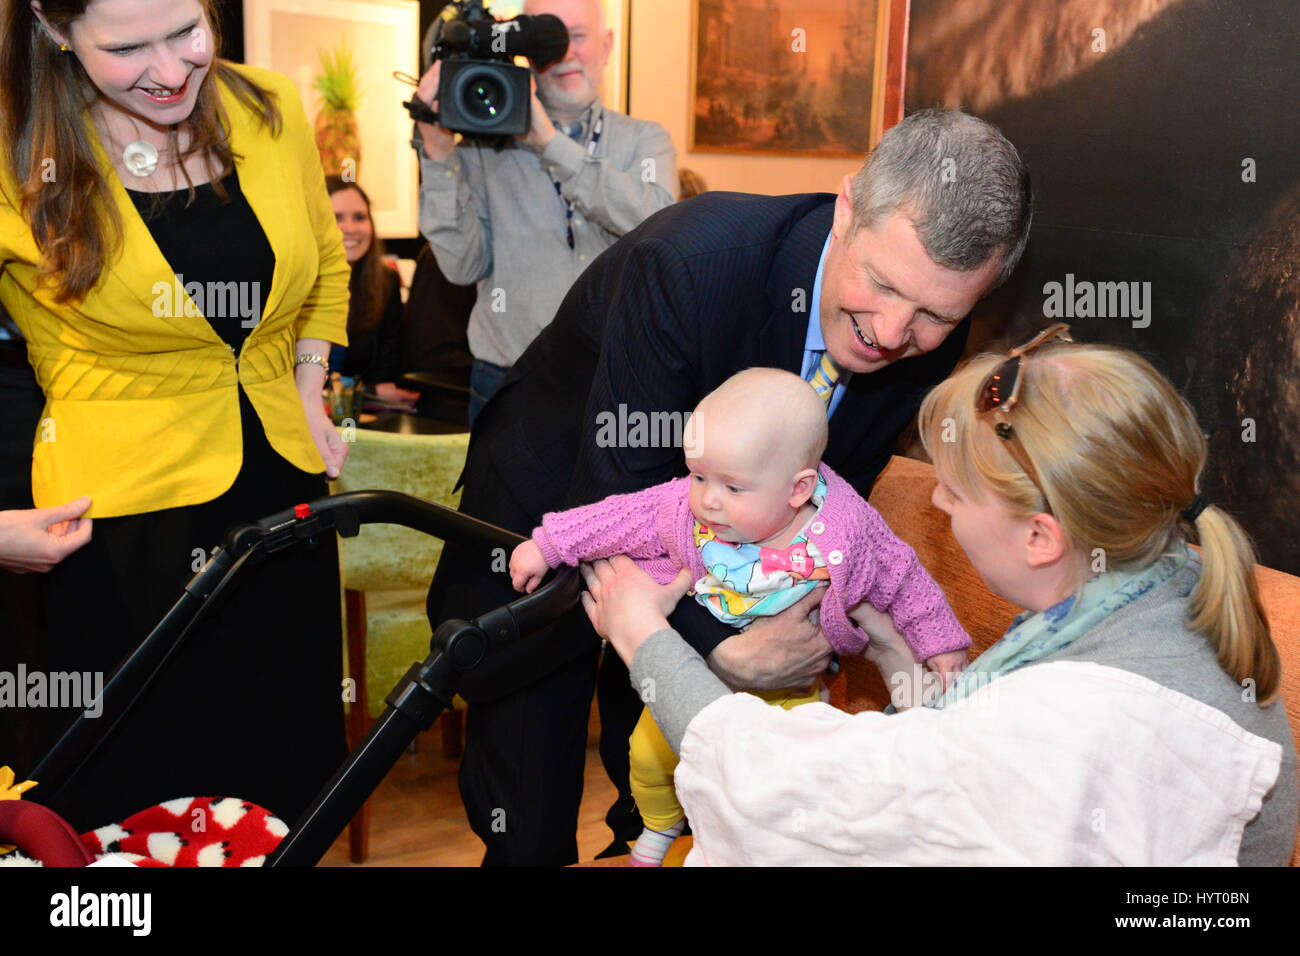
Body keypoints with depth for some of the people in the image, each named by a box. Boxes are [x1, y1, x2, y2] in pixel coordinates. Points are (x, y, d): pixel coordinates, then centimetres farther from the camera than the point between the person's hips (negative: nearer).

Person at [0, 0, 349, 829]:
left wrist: (309, 390, 8)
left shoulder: (272, 112, 0)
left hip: (285, 480, 4)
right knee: (149, 790, 11)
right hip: (127, 513, -4)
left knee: (291, 760, 19)